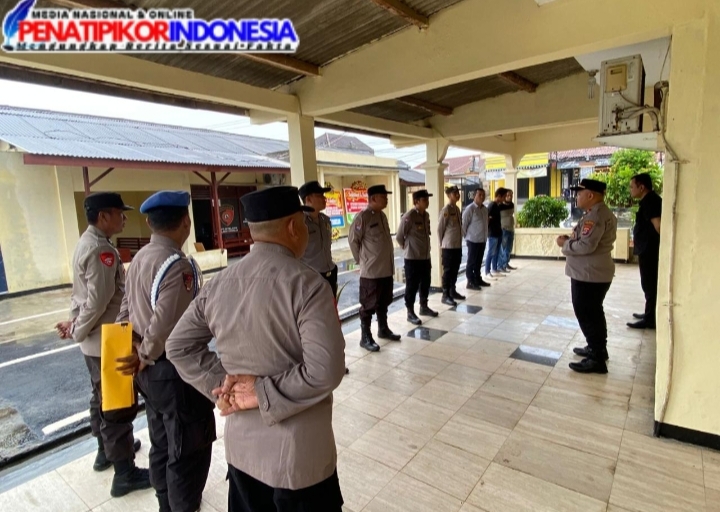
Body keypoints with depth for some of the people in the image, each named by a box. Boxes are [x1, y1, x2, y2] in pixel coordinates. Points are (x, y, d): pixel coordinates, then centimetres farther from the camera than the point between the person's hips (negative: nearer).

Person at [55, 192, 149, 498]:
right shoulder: (102, 250, -23)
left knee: (102, 400, 25)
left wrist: (77, 324, 3)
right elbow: (98, 302, -25)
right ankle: (125, 475, 17)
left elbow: (85, 295, 11)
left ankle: (106, 451, 44)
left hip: (95, 341, 10)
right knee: (119, 407, 3)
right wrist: (77, 331, -11)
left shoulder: (87, 243, 9)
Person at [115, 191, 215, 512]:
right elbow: (165, 325, -26)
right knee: (189, 450, 9)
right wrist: (145, 357, -10)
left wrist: (135, 352, 7)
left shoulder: (140, 258, 5)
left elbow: (125, 310, 9)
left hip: (152, 371, 9)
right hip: (176, 371, -9)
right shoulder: (178, 265, -24)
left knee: (162, 445, 25)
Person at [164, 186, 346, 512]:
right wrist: (264, 393, -17)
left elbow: (178, 346, 5)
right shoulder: (307, 284, -22)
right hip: (297, 454, -5)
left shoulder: (218, 284, -2)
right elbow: (325, 371, -28)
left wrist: (222, 383, -3)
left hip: (240, 447, 6)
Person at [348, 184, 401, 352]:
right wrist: (362, 260, -5)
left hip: (386, 268, 8)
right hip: (371, 270, -8)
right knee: (369, 305, 3)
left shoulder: (382, 215, 11)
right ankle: (366, 338, 14)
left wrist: (389, 261, 14)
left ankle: (383, 330, 36)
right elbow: (353, 240, -13)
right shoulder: (362, 217, -16)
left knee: (383, 303, 20)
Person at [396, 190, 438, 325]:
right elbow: (399, 237, -12)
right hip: (412, 258, -7)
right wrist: (407, 248, 0)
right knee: (412, 286, 2)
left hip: (425, 257, 8)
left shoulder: (426, 215, 7)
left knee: (425, 284, 18)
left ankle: (424, 307, 35)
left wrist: (426, 250, 15)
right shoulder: (409, 217, -17)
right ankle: (410, 313, 14)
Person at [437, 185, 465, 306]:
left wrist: (460, 241, 14)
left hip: (458, 245, 8)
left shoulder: (457, 209, 12)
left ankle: (452, 291, 27)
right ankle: (445, 295, 5)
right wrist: (442, 243, -4)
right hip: (449, 246, -8)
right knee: (448, 271, -2)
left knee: (455, 270, 15)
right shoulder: (446, 210, -14)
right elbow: (440, 228, -11)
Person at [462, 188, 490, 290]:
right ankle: (470, 282, 6)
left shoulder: (485, 209, 10)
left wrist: (485, 236, 13)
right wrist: (466, 237, -7)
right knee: (471, 262, 0)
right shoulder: (470, 209, -13)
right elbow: (463, 224, -12)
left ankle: (478, 279, 27)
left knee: (479, 261, 16)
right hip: (473, 240, -7)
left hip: (482, 240, 7)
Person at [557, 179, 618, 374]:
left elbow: (586, 246, -28)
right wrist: (571, 239, 6)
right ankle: (597, 349, 35)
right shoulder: (601, 212, 14)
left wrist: (565, 243, -13)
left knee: (586, 314, -2)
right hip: (595, 273, 11)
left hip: (589, 274, -11)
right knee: (593, 313, 21)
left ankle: (597, 359, 6)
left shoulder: (596, 215, -21)